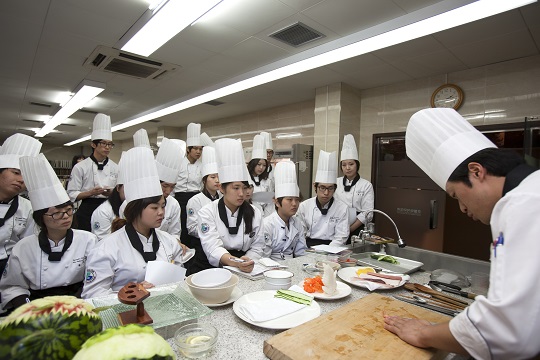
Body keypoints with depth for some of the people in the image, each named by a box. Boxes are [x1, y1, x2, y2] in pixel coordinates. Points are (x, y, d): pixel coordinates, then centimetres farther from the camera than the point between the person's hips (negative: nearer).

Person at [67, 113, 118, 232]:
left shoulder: (115, 168, 7)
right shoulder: (80, 167, -1)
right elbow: (72, 195, -2)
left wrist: (112, 193, -9)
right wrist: (91, 193, -18)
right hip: (88, 211, -2)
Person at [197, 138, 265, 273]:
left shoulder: (255, 213, 4)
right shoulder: (207, 212, -5)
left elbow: (257, 247, 4)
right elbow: (212, 248, -16)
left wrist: (247, 261, -17)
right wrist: (237, 263, -33)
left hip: (246, 270, 2)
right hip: (215, 268, -1)